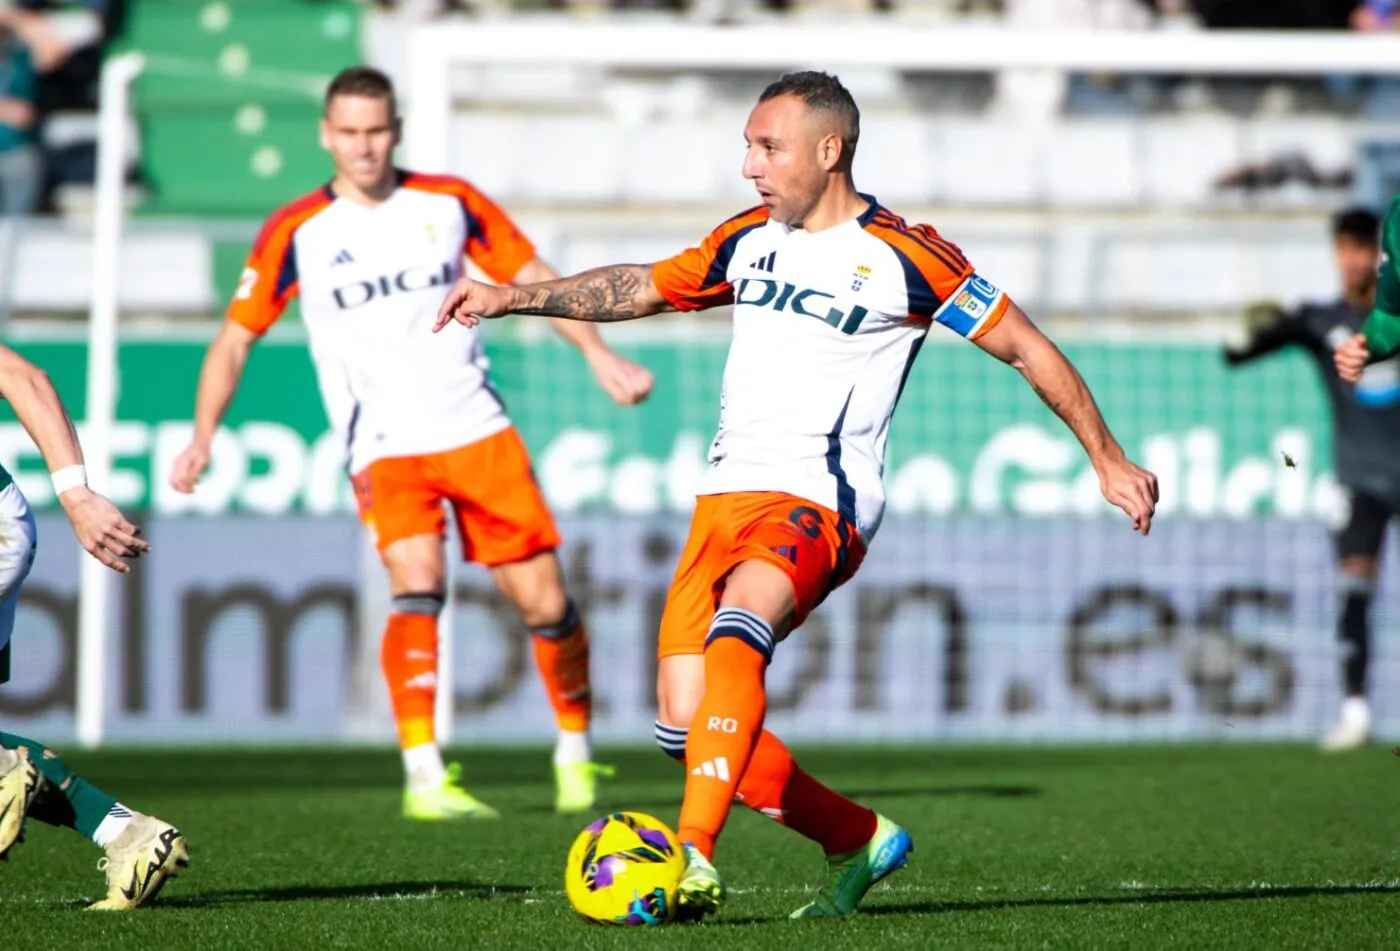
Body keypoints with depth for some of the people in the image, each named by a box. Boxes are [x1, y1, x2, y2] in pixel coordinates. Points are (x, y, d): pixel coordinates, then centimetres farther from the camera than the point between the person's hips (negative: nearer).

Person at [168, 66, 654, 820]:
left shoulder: (450, 204, 4)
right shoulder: (297, 234, -1)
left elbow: (534, 278, 13)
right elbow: (236, 337, 3)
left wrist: (599, 355, 3)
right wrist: (202, 440, -8)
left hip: (477, 429, 2)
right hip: (385, 448, -2)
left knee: (544, 600, 1)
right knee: (417, 584, -26)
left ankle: (575, 752, 24)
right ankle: (423, 777, -29)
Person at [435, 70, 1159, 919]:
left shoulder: (903, 257, -5)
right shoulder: (751, 239, 14)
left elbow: (1026, 347, 1)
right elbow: (644, 287, 28)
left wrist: (1108, 460, 2)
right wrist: (513, 298, 19)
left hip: (820, 503, -7)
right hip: (728, 495, 7)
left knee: (736, 628, -36)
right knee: (687, 727, -2)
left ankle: (696, 863, -43)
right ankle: (861, 840, 16)